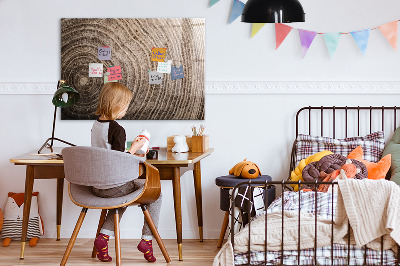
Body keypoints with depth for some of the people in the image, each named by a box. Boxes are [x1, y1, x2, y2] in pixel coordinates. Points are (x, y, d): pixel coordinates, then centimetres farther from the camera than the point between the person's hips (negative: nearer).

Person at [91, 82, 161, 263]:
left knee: (122, 197, 36)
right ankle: (147, 239, 9)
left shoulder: (95, 125, 6)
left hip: (97, 186, 8)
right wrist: (134, 149, -8)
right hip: (114, 186, -8)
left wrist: (130, 154, 17)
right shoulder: (117, 129, -20)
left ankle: (104, 236, 19)